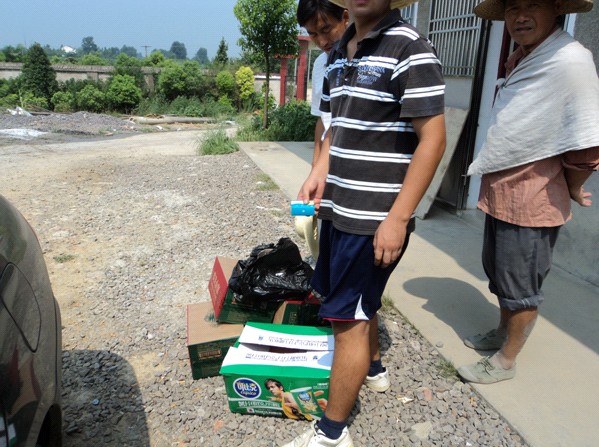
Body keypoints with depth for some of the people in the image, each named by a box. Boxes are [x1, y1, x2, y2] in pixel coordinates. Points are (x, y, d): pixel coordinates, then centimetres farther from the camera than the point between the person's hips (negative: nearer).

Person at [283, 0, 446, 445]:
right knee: (357, 298, 22)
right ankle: (373, 368, 48)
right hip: (339, 207, 8)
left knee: (347, 316, 1)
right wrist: (319, 172, 3)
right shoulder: (339, 52, 11)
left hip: (375, 215, -7)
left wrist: (397, 218, -19)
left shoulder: (410, 48, -12)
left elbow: (432, 138, -16)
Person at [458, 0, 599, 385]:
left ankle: (505, 361, 25)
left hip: (532, 201, -9)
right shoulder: (521, 59, 9)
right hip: (500, 192, 9)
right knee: (498, 271, 23)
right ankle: (504, 332, 45)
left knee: (520, 287, 7)